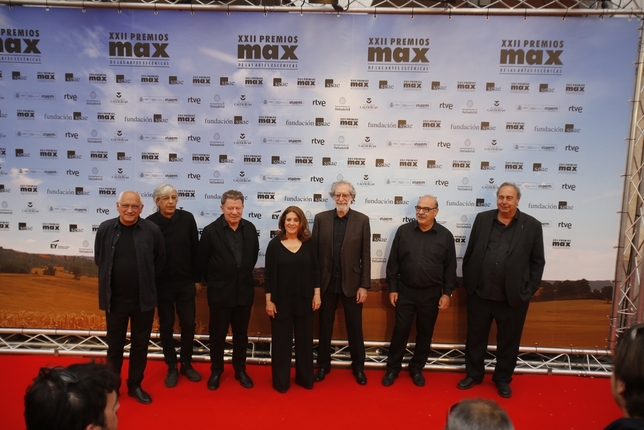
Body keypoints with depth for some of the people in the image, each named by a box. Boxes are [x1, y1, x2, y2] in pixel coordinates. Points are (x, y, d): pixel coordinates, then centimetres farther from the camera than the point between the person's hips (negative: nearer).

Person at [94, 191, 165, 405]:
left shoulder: (152, 230, -8)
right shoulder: (105, 229, -4)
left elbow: (160, 259, 4)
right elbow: (98, 259, 9)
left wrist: (145, 280, 6)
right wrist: (113, 277, 10)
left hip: (143, 298, 0)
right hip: (115, 298, 0)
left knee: (140, 345, 13)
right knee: (114, 345, 15)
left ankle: (135, 385, 30)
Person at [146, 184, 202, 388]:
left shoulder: (187, 218, -6)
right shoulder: (150, 223, -10)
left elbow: (195, 249, 0)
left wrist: (197, 278, 2)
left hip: (185, 282, 1)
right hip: (162, 284, -1)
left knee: (188, 324, 8)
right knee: (166, 326, 11)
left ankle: (187, 364, 28)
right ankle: (171, 368, 27)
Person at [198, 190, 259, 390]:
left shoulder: (250, 228, -2)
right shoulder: (211, 230, -12)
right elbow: (201, 261, -3)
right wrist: (214, 281, 4)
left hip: (244, 291, 3)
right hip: (220, 292, -3)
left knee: (241, 334, 15)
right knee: (217, 335, 11)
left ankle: (240, 370, 31)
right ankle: (216, 371, 30)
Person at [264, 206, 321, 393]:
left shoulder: (308, 243, 1)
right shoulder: (274, 244, -5)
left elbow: (315, 270, 5)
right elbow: (268, 275, -4)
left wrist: (317, 295, 1)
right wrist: (269, 300, -6)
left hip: (304, 300, 2)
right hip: (281, 300, -2)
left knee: (305, 339, 12)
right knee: (281, 341, 8)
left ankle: (304, 377, 29)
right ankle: (281, 381, 23)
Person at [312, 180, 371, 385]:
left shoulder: (362, 220, -3)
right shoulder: (321, 218, -1)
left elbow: (365, 256, -3)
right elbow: (314, 252, 0)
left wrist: (364, 285, -6)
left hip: (351, 283, -1)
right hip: (326, 282, 1)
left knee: (355, 327, 11)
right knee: (325, 327, 13)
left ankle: (358, 366, 30)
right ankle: (323, 365, 31)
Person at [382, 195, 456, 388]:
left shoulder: (445, 235, -4)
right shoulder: (403, 231, -4)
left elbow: (450, 267, 1)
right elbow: (393, 262, 0)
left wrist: (447, 293, -2)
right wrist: (392, 288, -1)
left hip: (431, 294, 1)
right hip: (405, 291, 0)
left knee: (425, 332, 12)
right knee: (400, 330, 7)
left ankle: (417, 368, 30)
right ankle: (393, 368, 23)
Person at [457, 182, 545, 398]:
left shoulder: (532, 226, -3)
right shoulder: (482, 219, 1)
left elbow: (537, 262, 1)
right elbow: (469, 253, 5)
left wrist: (529, 290, -3)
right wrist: (468, 282, 3)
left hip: (513, 297, -1)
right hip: (480, 293, 2)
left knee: (508, 341, 13)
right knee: (475, 337, 14)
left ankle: (503, 378, 33)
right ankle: (473, 374, 33)